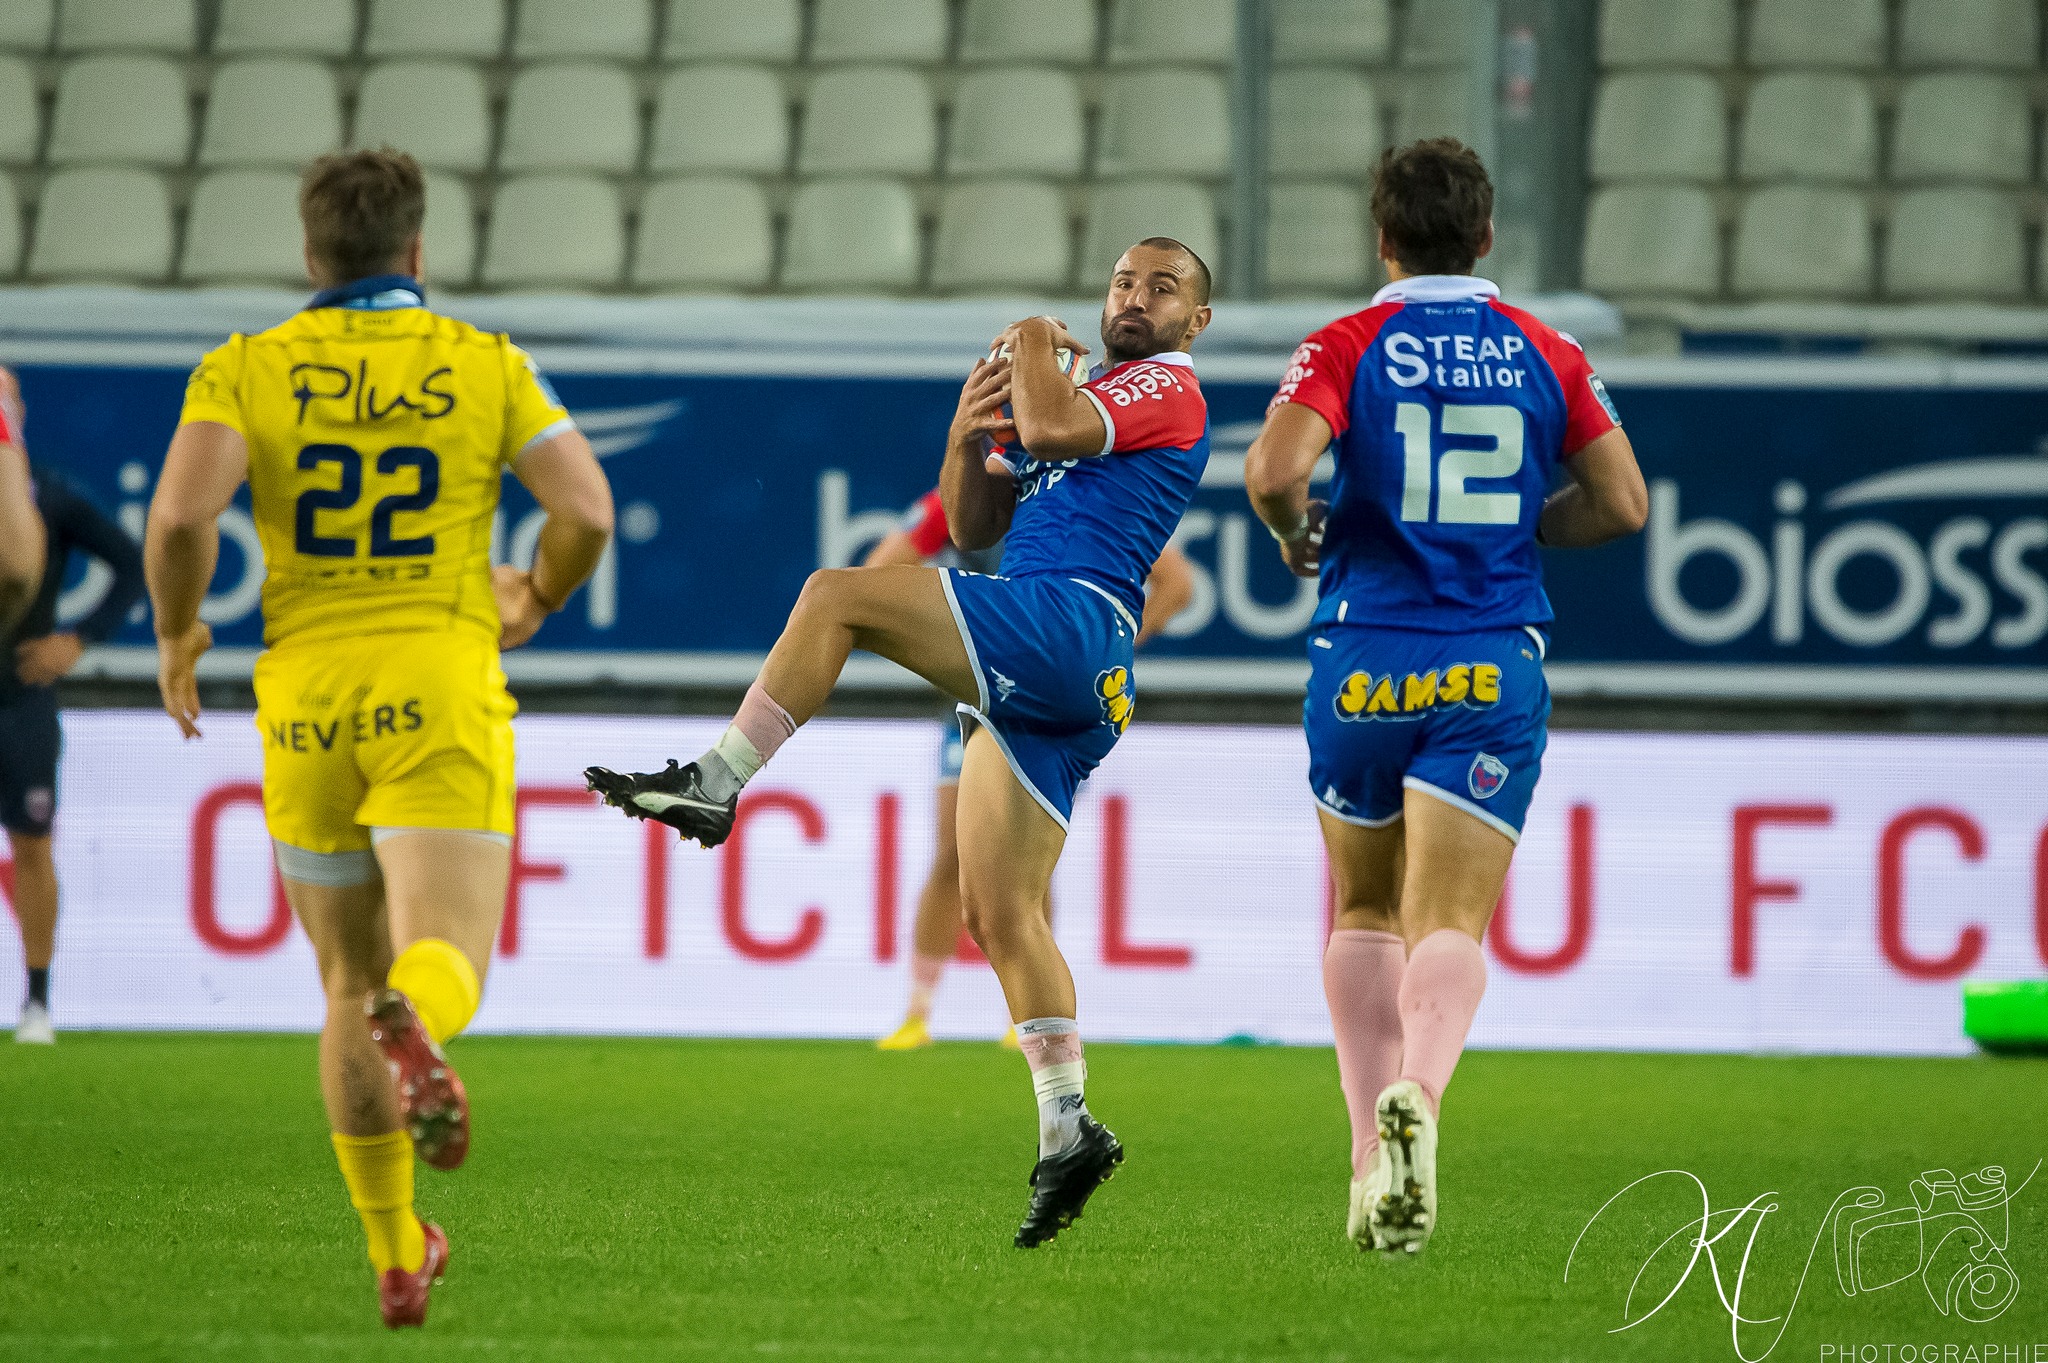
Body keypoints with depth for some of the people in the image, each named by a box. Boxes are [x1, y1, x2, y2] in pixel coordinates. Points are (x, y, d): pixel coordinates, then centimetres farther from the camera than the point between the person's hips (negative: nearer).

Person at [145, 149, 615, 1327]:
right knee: (446, 966, -11)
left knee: (353, 983, 16)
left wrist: (177, 635, 5)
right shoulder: (487, 365, 5)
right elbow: (587, 511, -3)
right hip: (440, 695, -2)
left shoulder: (247, 369, 3)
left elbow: (183, 515, -13)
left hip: (306, 700, 2)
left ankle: (397, 1258, 21)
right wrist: (537, 600, 18)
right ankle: (413, 1027, -50)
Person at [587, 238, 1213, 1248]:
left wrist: (1033, 347, 3)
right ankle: (1069, 1131, -1)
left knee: (836, 595, -18)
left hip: (1066, 621, -10)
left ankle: (714, 786, -19)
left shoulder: (1167, 390, 3)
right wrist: (968, 433, 10)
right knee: (999, 913, 2)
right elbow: (973, 527, 28)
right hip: (1032, 674, 10)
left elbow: (1052, 426, -16)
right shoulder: (1097, 393, 33)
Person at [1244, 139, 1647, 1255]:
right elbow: (1622, 503, 5)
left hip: (1365, 661, 0)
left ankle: (1372, 1151, 11)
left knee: (1363, 911, 18)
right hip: (1495, 667, 0)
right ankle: (1416, 1093, -35)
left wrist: (1295, 533, 3)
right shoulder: (1546, 355, 6)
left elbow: (1273, 468, -19)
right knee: (1451, 922, -6)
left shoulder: (1349, 346, -3)